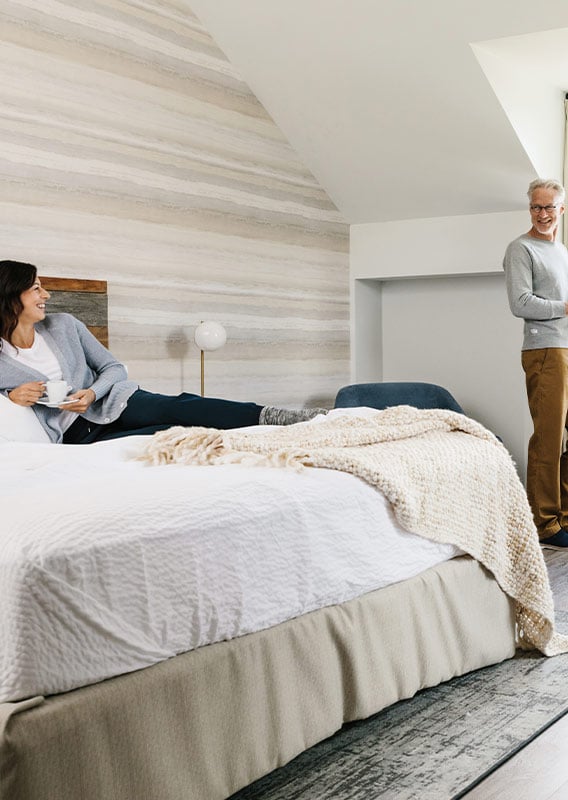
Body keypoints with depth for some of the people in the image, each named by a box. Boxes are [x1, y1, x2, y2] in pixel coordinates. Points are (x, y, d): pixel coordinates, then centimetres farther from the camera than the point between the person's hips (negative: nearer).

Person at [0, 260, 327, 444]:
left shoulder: (63, 325, 8)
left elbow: (113, 368, 9)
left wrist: (92, 393, -12)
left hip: (111, 404, 4)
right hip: (74, 435, -4)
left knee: (175, 408, -29)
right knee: (171, 431, -30)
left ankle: (270, 415, -39)